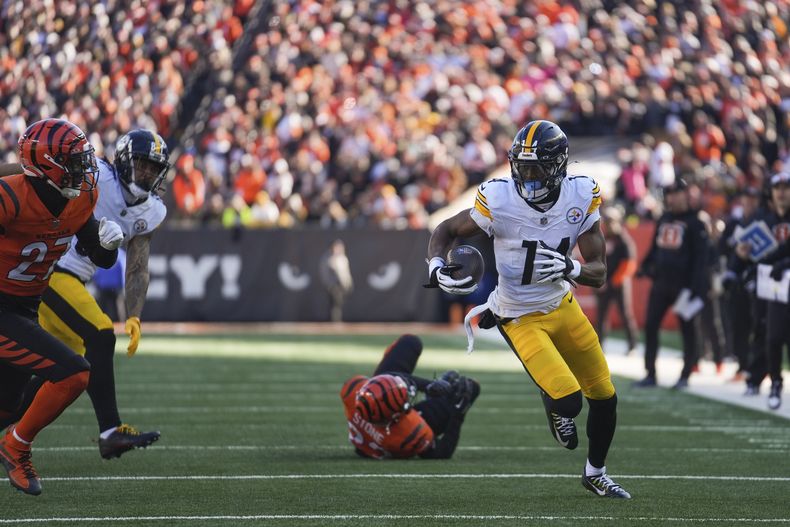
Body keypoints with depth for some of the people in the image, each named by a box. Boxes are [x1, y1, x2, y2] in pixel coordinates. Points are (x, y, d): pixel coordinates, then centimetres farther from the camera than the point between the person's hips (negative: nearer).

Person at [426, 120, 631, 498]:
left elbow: (598, 273, -11)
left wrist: (570, 269, -32)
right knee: (569, 402, -18)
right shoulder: (499, 201, -24)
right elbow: (446, 231, -7)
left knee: (605, 397, 12)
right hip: (522, 320, -4)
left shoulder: (581, 197, -15)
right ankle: (555, 407, 22)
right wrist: (436, 268, -27)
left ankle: (595, 473, 39)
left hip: (562, 305, 4)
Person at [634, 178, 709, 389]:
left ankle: (685, 375, 10)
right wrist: (645, 266, 7)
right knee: (650, 326, 1)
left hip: (683, 284, -6)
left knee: (688, 329, 2)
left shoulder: (694, 223, -6)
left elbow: (700, 257, -11)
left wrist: (696, 287, -17)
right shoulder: (663, 220, 14)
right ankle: (650, 374, 7)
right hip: (661, 283, 6)